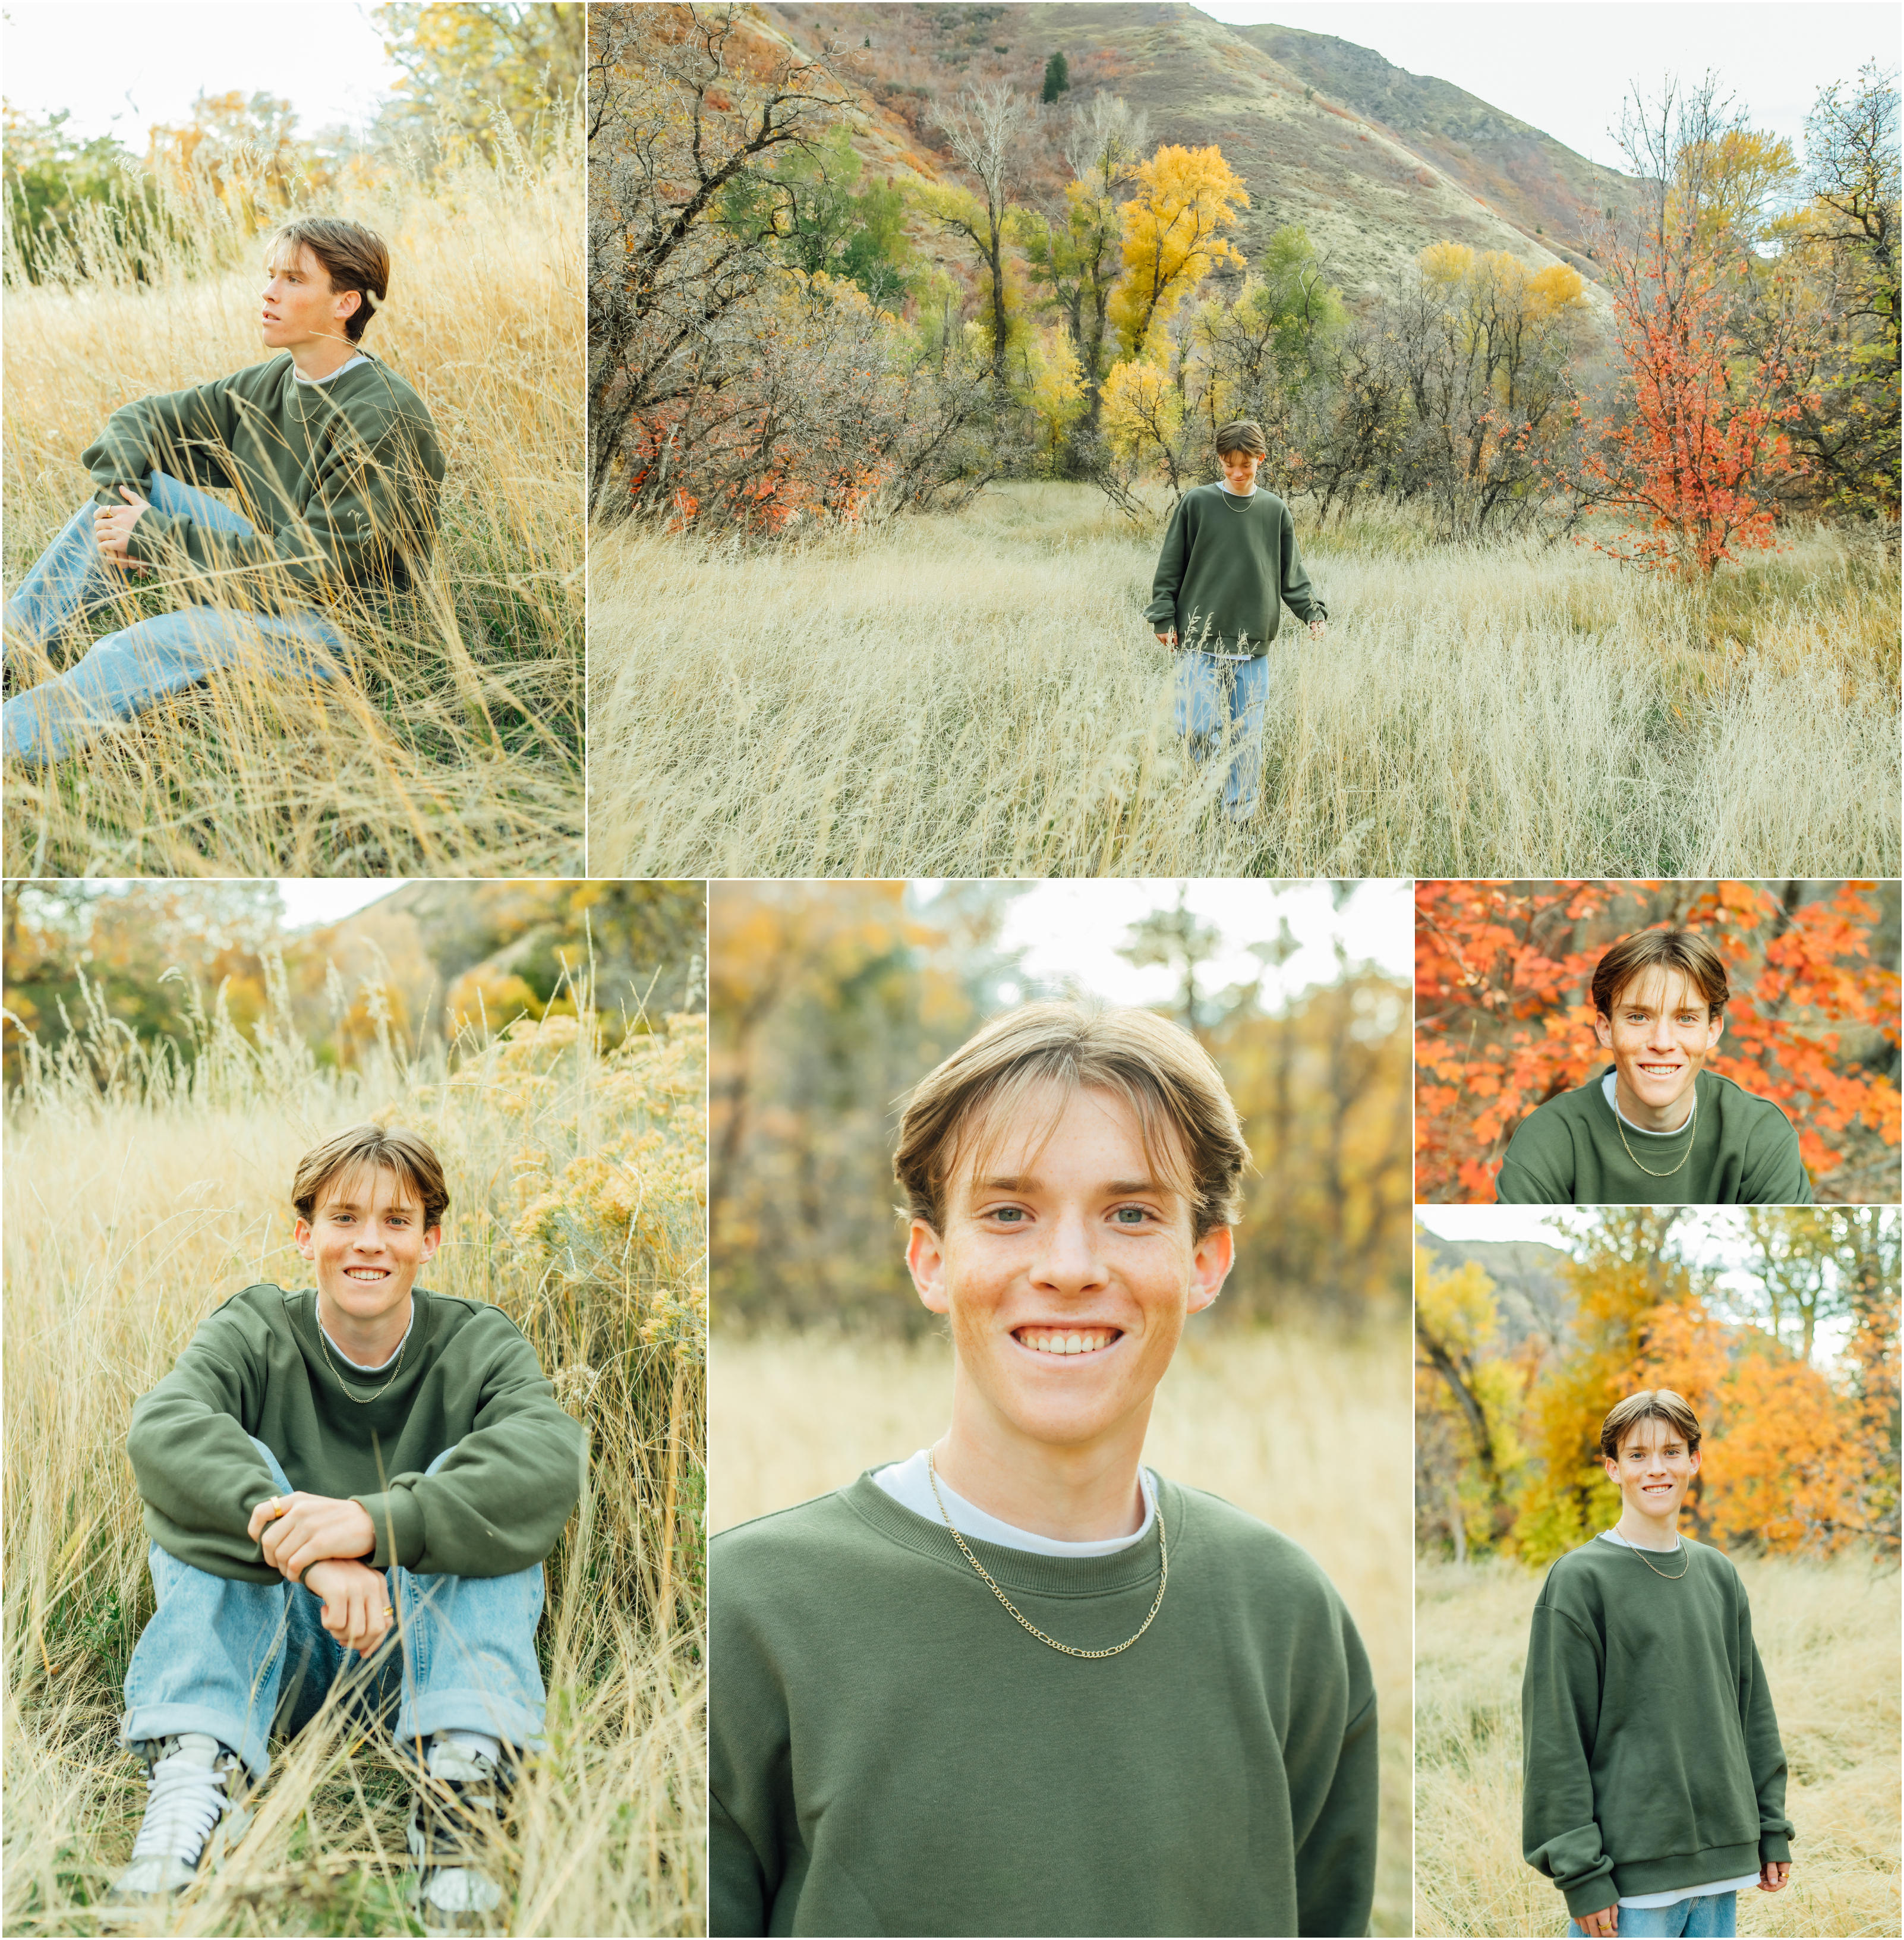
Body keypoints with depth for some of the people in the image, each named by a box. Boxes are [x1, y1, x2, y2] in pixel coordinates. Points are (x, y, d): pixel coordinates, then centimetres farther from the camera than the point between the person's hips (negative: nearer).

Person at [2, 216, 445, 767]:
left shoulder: (386, 420, -21)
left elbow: (313, 566, -25)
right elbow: (137, 422, 14)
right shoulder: (268, 385, 5)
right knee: (127, 486, 0)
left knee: (138, 650, -30)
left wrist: (158, 539, -19)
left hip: (341, 625, -9)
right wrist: (122, 500, -10)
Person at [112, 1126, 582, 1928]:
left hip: (424, 1650, 0)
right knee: (233, 1472, -19)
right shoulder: (255, 1334, -1)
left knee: (477, 1483, -21)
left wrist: (378, 1521, -42)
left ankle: (463, 1778, -39)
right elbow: (161, 1426, -26)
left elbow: (553, 1455, -25)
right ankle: (198, 1766, -37)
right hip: (271, 1657, 0)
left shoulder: (479, 1344, -1)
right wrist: (308, 1550, -43)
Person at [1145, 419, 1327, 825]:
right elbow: (1171, 566, 5)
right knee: (1200, 730, -13)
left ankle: (1241, 815, 12)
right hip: (1201, 642, -2)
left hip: (1253, 648, 2)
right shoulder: (1196, 503, 1)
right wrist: (1164, 618, -2)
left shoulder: (1275, 511, 8)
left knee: (1248, 735, 3)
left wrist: (1313, 611, -2)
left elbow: (1292, 574, 12)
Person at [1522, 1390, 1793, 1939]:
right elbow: (1555, 1737, -10)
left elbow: (1753, 1712, 18)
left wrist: (1772, 1829, 12)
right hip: (1631, 1871, -6)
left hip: (1721, 1862, 6)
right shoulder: (1580, 1579, -7)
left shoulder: (1719, 1575, 12)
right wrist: (1580, 1872, -14)